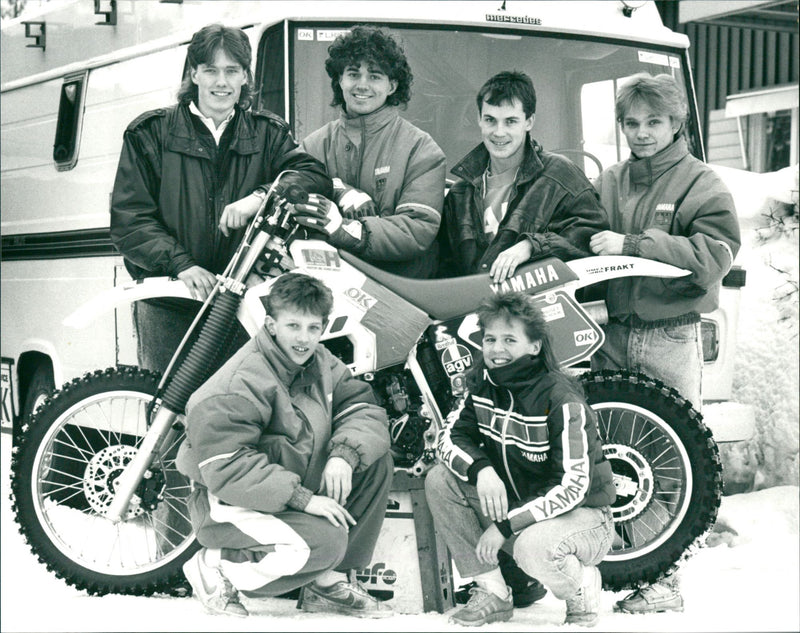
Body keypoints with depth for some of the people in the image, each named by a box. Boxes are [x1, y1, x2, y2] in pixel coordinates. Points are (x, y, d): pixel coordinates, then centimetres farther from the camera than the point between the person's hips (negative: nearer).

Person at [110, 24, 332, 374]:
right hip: (168, 302, -1)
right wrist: (180, 263, -15)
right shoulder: (149, 133, 6)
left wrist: (259, 197, -23)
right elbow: (128, 219, 0)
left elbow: (315, 174, -4)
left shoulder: (268, 133, 13)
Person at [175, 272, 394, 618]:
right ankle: (215, 566, -7)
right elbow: (225, 467, -28)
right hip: (230, 503, -8)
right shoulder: (242, 383, -23)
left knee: (377, 461, -6)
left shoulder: (320, 363, 3)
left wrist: (343, 454, -23)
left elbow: (365, 410, 0)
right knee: (325, 541, -30)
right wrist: (303, 499, -30)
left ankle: (329, 582, -1)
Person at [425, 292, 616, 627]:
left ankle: (584, 587, -1)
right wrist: (481, 469, -23)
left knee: (533, 545, -39)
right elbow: (450, 435, 0)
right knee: (439, 480, -12)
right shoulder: (484, 383, -2)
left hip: (582, 514, -7)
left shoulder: (562, 400, -23)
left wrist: (505, 525, -29)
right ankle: (493, 593, -3)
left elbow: (572, 487, -26)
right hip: (513, 505, 7)